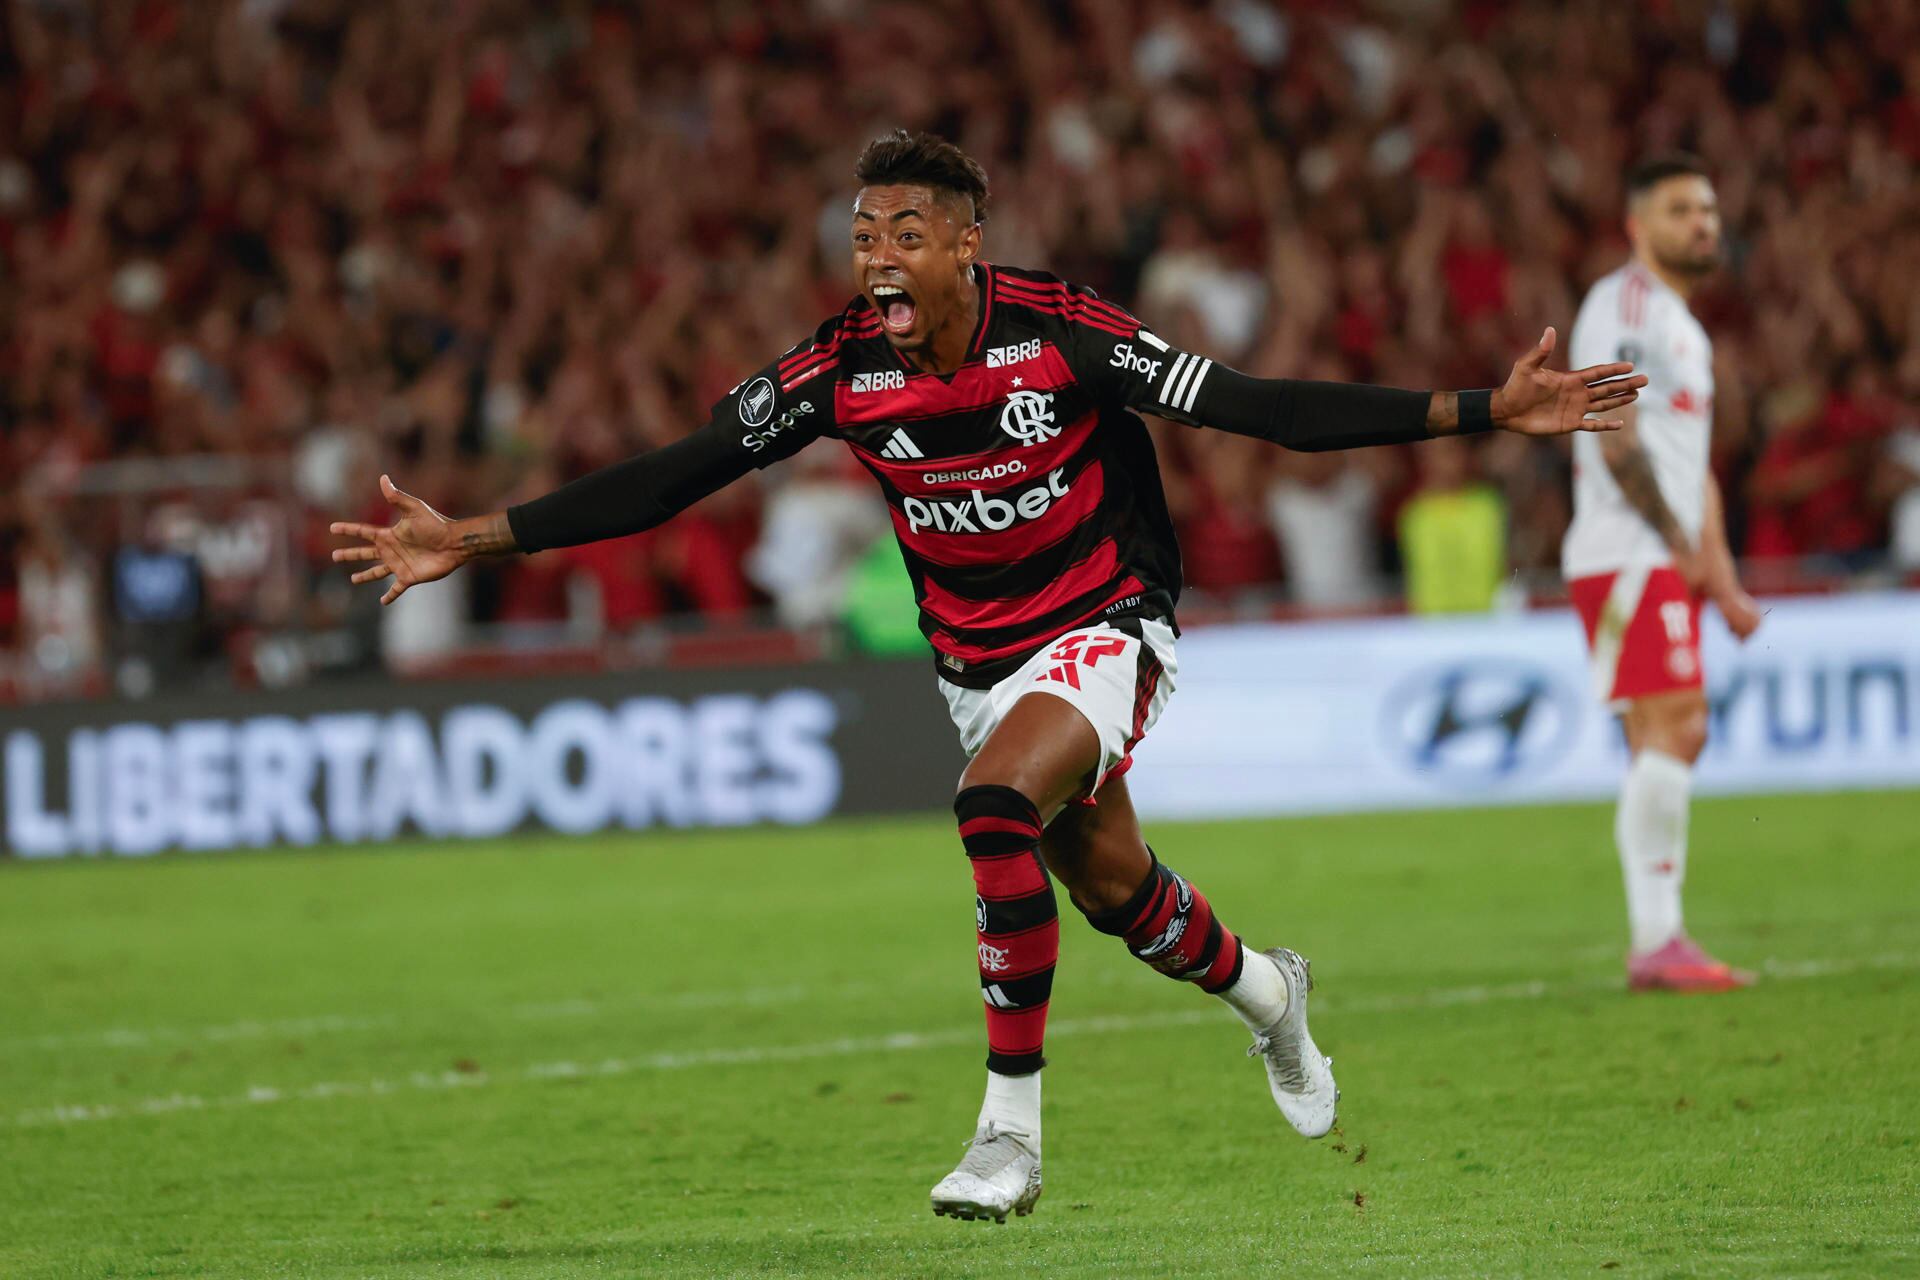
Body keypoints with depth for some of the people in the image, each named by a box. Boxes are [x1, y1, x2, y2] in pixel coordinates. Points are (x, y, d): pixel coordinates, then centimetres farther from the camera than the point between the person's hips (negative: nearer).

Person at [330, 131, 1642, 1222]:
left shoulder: (1060, 335, -23)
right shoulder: (841, 368, -14)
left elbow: (1262, 408, -22)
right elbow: (672, 475, -8)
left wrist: (1485, 411, -28)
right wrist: (475, 538, -12)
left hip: (1104, 628, -5)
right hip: (978, 658, 5)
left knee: (997, 799, -30)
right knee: (1113, 891, 14)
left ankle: (1013, 1126, -23)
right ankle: (1261, 990, 50)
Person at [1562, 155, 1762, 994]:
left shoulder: (1683, 327, 23)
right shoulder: (1624, 305, -9)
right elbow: (1617, 443, -17)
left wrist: (1721, 578, 18)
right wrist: (1681, 543, -12)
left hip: (1668, 560, 10)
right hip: (1626, 555, -10)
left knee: (1671, 737, 7)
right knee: (1671, 727, -16)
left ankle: (1656, 945, 8)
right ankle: (1656, 941, -17)